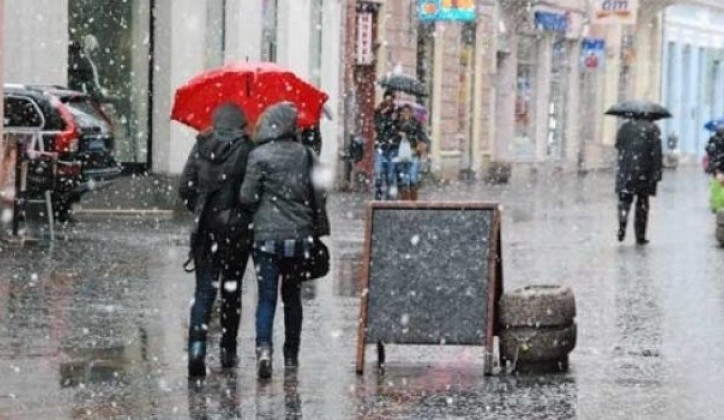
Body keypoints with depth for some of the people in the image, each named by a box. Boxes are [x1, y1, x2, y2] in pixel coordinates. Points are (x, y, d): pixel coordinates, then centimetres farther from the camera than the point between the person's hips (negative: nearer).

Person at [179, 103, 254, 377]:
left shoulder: (201, 147, 2)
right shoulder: (246, 149, -8)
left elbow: (185, 188, 3)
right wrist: (247, 214, 7)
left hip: (206, 228, 2)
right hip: (237, 228, -2)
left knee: (204, 289, 2)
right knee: (231, 288, 11)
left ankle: (197, 344, -18)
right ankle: (228, 351, 17)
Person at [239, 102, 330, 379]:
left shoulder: (260, 156, -8)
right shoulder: (306, 155, 4)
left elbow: (247, 197, -7)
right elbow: (318, 196, 7)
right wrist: (319, 230, 16)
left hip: (267, 236, -3)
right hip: (299, 237, 3)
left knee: (267, 297, -3)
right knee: (292, 296, 16)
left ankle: (264, 347, -23)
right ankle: (291, 356, 20)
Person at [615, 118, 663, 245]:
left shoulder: (625, 126, 5)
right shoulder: (653, 129, -5)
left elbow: (618, 145, 14)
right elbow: (656, 154, -10)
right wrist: (656, 174, -8)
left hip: (625, 171, 2)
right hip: (644, 172, -2)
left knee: (624, 200, 9)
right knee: (642, 203, 8)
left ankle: (622, 226, -17)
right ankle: (640, 236, 10)